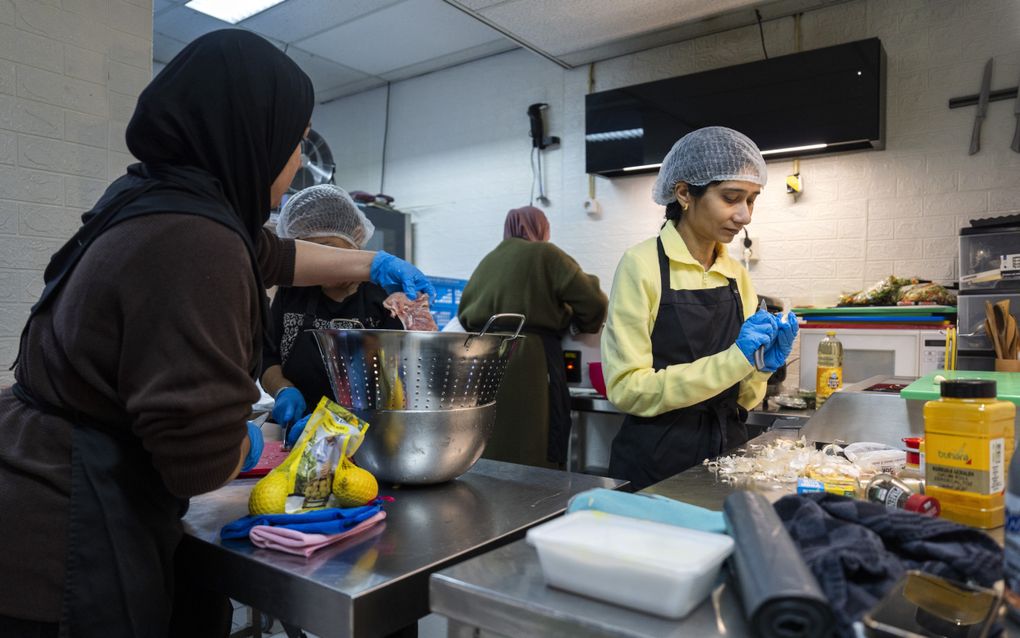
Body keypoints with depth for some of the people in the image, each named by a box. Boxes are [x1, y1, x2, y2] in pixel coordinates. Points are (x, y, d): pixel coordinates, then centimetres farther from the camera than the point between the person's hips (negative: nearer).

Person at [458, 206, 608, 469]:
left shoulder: (488, 260, 17)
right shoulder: (545, 254, 1)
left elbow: (464, 313, 21)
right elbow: (593, 302, -3)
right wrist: (586, 324, 17)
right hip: (527, 361, -6)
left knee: (486, 450, 12)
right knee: (530, 452, 0)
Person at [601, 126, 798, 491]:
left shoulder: (738, 275, 4)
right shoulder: (642, 265, -13)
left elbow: (743, 397, 10)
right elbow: (627, 389, -18)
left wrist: (763, 365, -11)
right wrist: (733, 359, -22)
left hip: (728, 453, 6)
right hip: (656, 464, -5)